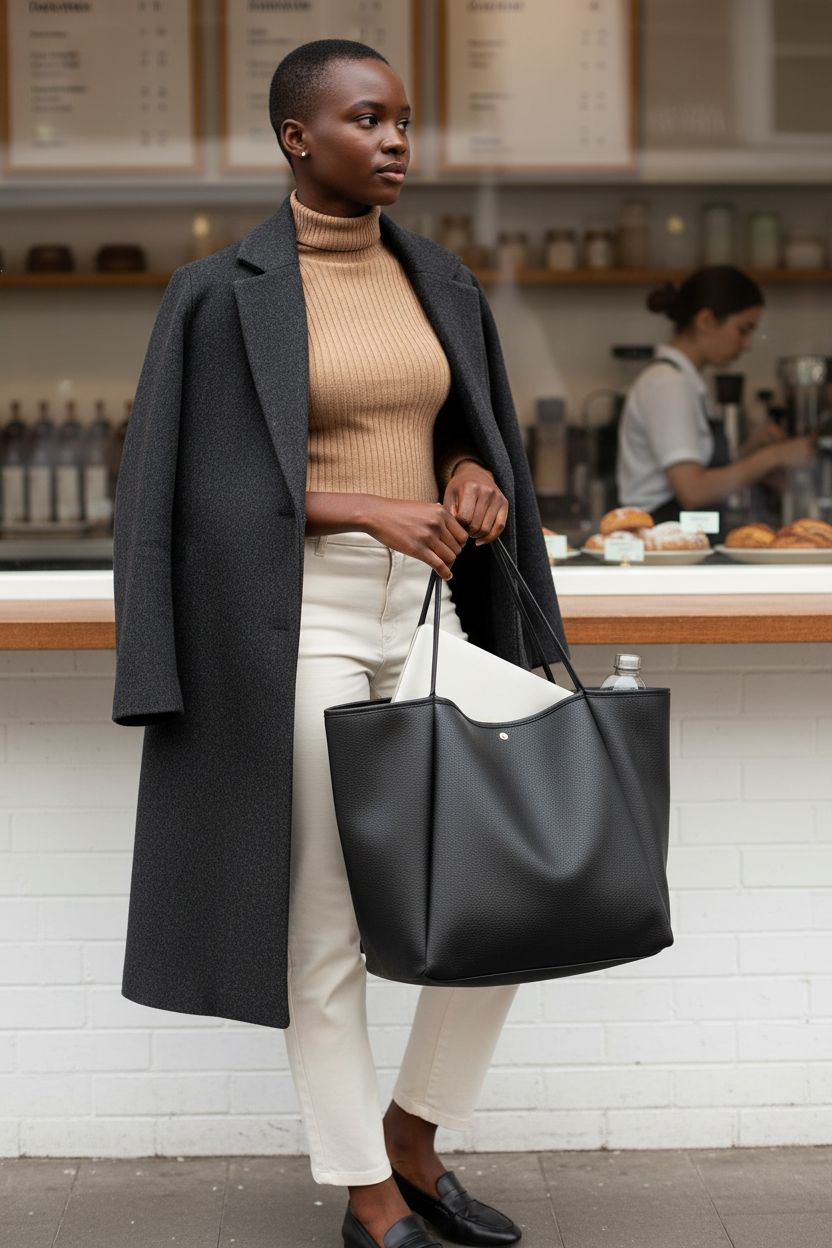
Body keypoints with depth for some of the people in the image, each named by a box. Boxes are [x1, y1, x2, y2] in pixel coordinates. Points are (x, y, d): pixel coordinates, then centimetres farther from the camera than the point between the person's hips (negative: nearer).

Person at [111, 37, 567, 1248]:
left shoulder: (442, 286, 11)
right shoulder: (221, 294, -6)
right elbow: (200, 490, -9)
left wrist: (476, 483, -6)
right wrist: (369, 511, -20)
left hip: (421, 614, 6)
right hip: (295, 624, -6)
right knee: (326, 922, 0)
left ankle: (410, 1142, 22)